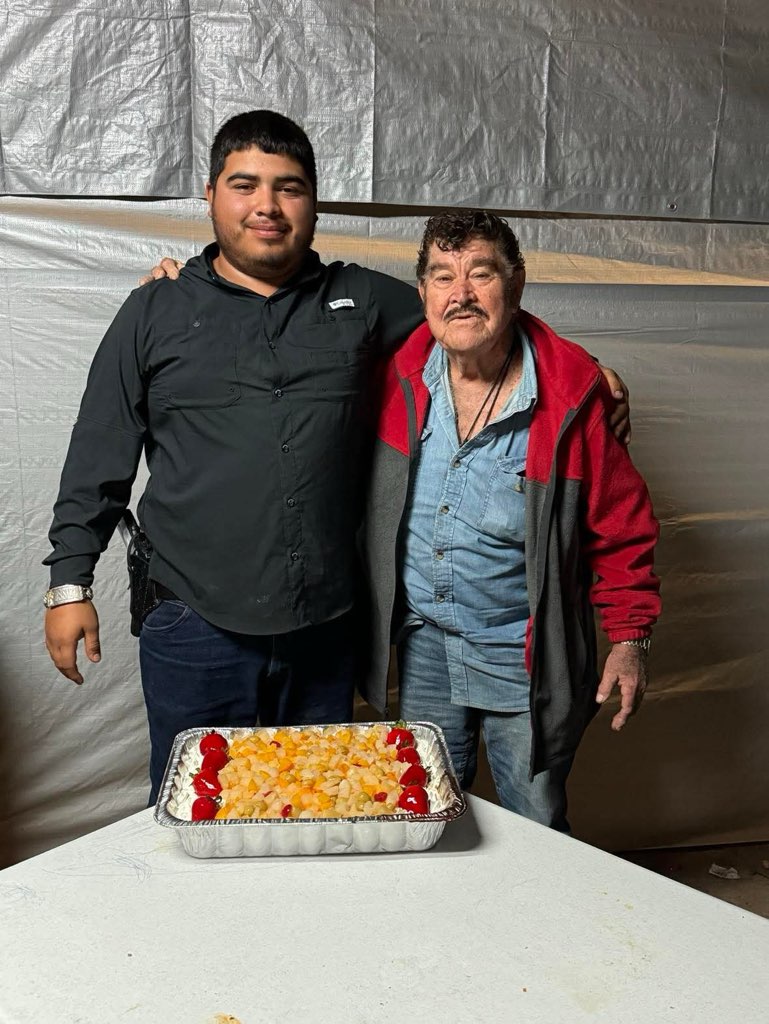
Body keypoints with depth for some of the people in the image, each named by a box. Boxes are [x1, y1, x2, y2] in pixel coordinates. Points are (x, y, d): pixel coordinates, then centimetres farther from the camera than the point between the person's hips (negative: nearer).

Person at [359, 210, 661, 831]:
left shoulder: (572, 393, -14)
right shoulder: (397, 377, -6)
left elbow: (620, 524, -6)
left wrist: (630, 638, -6)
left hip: (525, 661, -3)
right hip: (421, 643, 3)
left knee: (536, 831, 13)